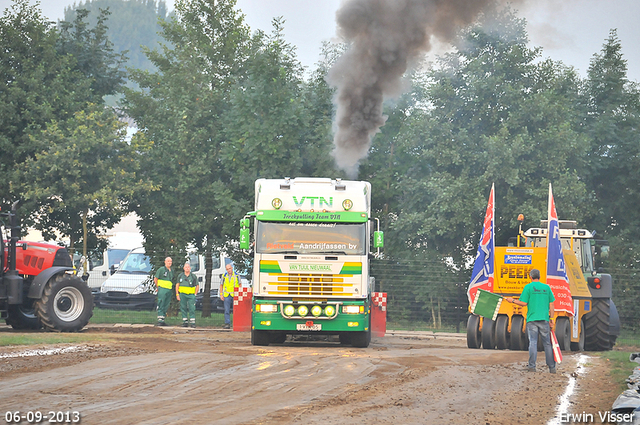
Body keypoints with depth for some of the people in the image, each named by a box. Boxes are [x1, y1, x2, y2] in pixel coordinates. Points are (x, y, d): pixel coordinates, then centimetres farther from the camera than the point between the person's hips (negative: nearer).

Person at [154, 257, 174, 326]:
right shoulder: (161, 269, -3)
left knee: (166, 306, 6)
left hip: (169, 290, 7)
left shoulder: (171, 271, 16)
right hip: (162, 290, -7)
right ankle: (160, 321, -12)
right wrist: (158, 287, 2)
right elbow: (155, 279, 0)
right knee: (161, 305, -10)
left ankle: (162, 320, 10)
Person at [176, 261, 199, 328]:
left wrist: (195, 294, 1)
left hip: (191, 295, -2)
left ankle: (192, 323, -8)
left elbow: (197, 286, 9)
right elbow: (177, 285, 10)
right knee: (183, 309, 2)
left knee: (192, 309, -9)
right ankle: (185, 322, 7)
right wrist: (177, 294, 2)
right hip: (182, 294, 2)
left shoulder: (193, 276, 1)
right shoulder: (180, 276, 5)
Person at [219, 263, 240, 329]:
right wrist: (221, 295, 2)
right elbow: (221, 285, 10)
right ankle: (227, 324, 2)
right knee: (227, 311, -1)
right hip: (226, 296, 1)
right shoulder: (224, 276, 6)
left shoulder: (236, 275, 4)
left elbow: (240, 285, 8)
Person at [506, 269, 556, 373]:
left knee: (533, 342, -1)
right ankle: (552, 367, 7)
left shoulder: (528, 287, -1)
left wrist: (513, 301, 11)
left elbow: (524, 303, -5)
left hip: (532, 319, -2)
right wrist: (551, 319, 11)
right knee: (547, 343, 6)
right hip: (544, 319, 2)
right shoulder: (547, 287, 9)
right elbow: (551, 304, 8)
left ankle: (532, 366, -7)